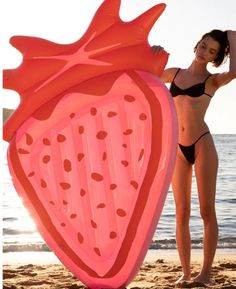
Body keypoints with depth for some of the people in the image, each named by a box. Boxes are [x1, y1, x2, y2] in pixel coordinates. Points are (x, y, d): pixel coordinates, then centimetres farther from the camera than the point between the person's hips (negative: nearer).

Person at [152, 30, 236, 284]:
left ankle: (206, 271, 5)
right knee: (182, 213, 2)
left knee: (207, 210, -2)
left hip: (202, 145, -3)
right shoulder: (175, 73, 14)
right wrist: (151, 55, 6)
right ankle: (185, 272, 8)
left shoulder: (213, 80, 3)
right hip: (178, 149, 3)